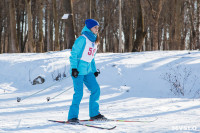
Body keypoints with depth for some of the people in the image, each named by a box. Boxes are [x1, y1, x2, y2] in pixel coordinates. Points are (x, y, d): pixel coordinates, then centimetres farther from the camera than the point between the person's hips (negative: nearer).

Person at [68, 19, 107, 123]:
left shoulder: (94, 41, 17)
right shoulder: (82, 39, -10)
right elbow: (74, 53, -12)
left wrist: (94, 70, 19)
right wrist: (74, 68, -19)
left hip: (88, 70, 8)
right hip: (78, 69, -8)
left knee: (95, 89, 3)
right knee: (79, 93, -10)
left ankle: (94, 114, 12)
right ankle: (72, 117, -3)